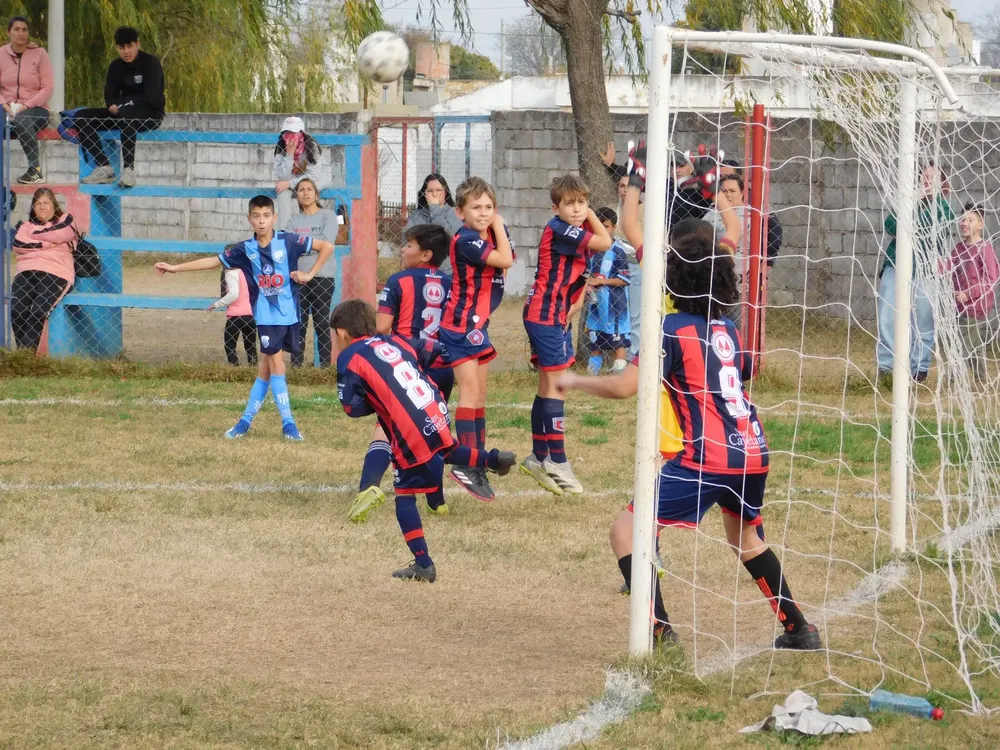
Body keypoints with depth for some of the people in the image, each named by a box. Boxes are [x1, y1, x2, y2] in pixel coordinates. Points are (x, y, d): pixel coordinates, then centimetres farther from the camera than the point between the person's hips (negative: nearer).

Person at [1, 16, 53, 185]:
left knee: (21, 120, -39)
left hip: (35, 109, -2)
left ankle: (35, 170, -35)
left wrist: (26, 106, -16)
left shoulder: (39, 54, 0)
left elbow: (47, 89, -3)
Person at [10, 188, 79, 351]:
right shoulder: (27, 225, 26)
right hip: (27, 271, 3)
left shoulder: (66, 221, 19)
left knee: (38, 311, -28)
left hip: (55, 272, -3)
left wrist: (33, 239, 10)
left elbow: (58, 234, -3)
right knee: (17, 311, -24)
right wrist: (47, 244, -1)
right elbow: (18, 243, 6)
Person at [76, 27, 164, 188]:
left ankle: (129, 170, -43)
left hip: (150, 114, -7)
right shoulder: (116, 66, 9)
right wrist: (113, 106, -18)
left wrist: (121, 107, -17)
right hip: (122, 113, 7)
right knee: (81, 117, -10)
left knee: (126, 115, -42)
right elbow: (110, 96, 8)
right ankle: (104, 167, -20)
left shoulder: (150, 63, -9)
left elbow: (152, 97, -18)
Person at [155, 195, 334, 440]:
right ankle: (288, 424, -2)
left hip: (289, 313, 0)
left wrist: (310, 274, -9)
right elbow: (213, 261, 6)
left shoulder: (288, 242, -8)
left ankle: (247, 419, 15)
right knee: (275, 363, -6)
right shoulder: (245, 249, -2)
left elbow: (326, 246, -4)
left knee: (267, 366, 6)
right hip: (266, 315, 0)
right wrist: (175, 268, 6)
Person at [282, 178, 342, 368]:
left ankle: (326, 364, 3)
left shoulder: (328, 216, 2)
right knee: (298, 323, 4)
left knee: (322, 323, -1)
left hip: (322, 276, -3)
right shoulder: (293, 220, 13)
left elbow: (327, 241, -12)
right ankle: (296, 364, 8)